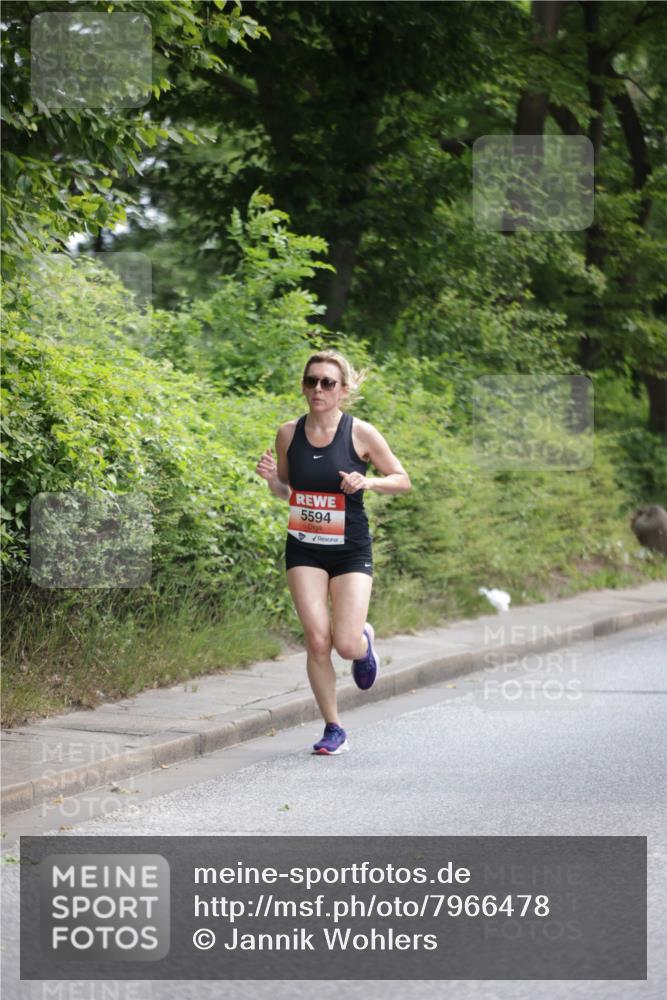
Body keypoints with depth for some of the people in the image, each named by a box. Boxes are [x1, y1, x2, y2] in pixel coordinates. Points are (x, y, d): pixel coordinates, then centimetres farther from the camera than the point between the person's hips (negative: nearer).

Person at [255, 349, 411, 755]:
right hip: (304, 550, 2)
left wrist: (366, 482, -19)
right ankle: (334, 730, 7)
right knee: (317, 639, -8)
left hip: (351, 551, -2)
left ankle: (365, 639, 30)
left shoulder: (360, 433, -10)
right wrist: (271, 477, -10)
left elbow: (402, 480, 0)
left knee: (346, 644, -10)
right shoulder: (289, 433, -2)